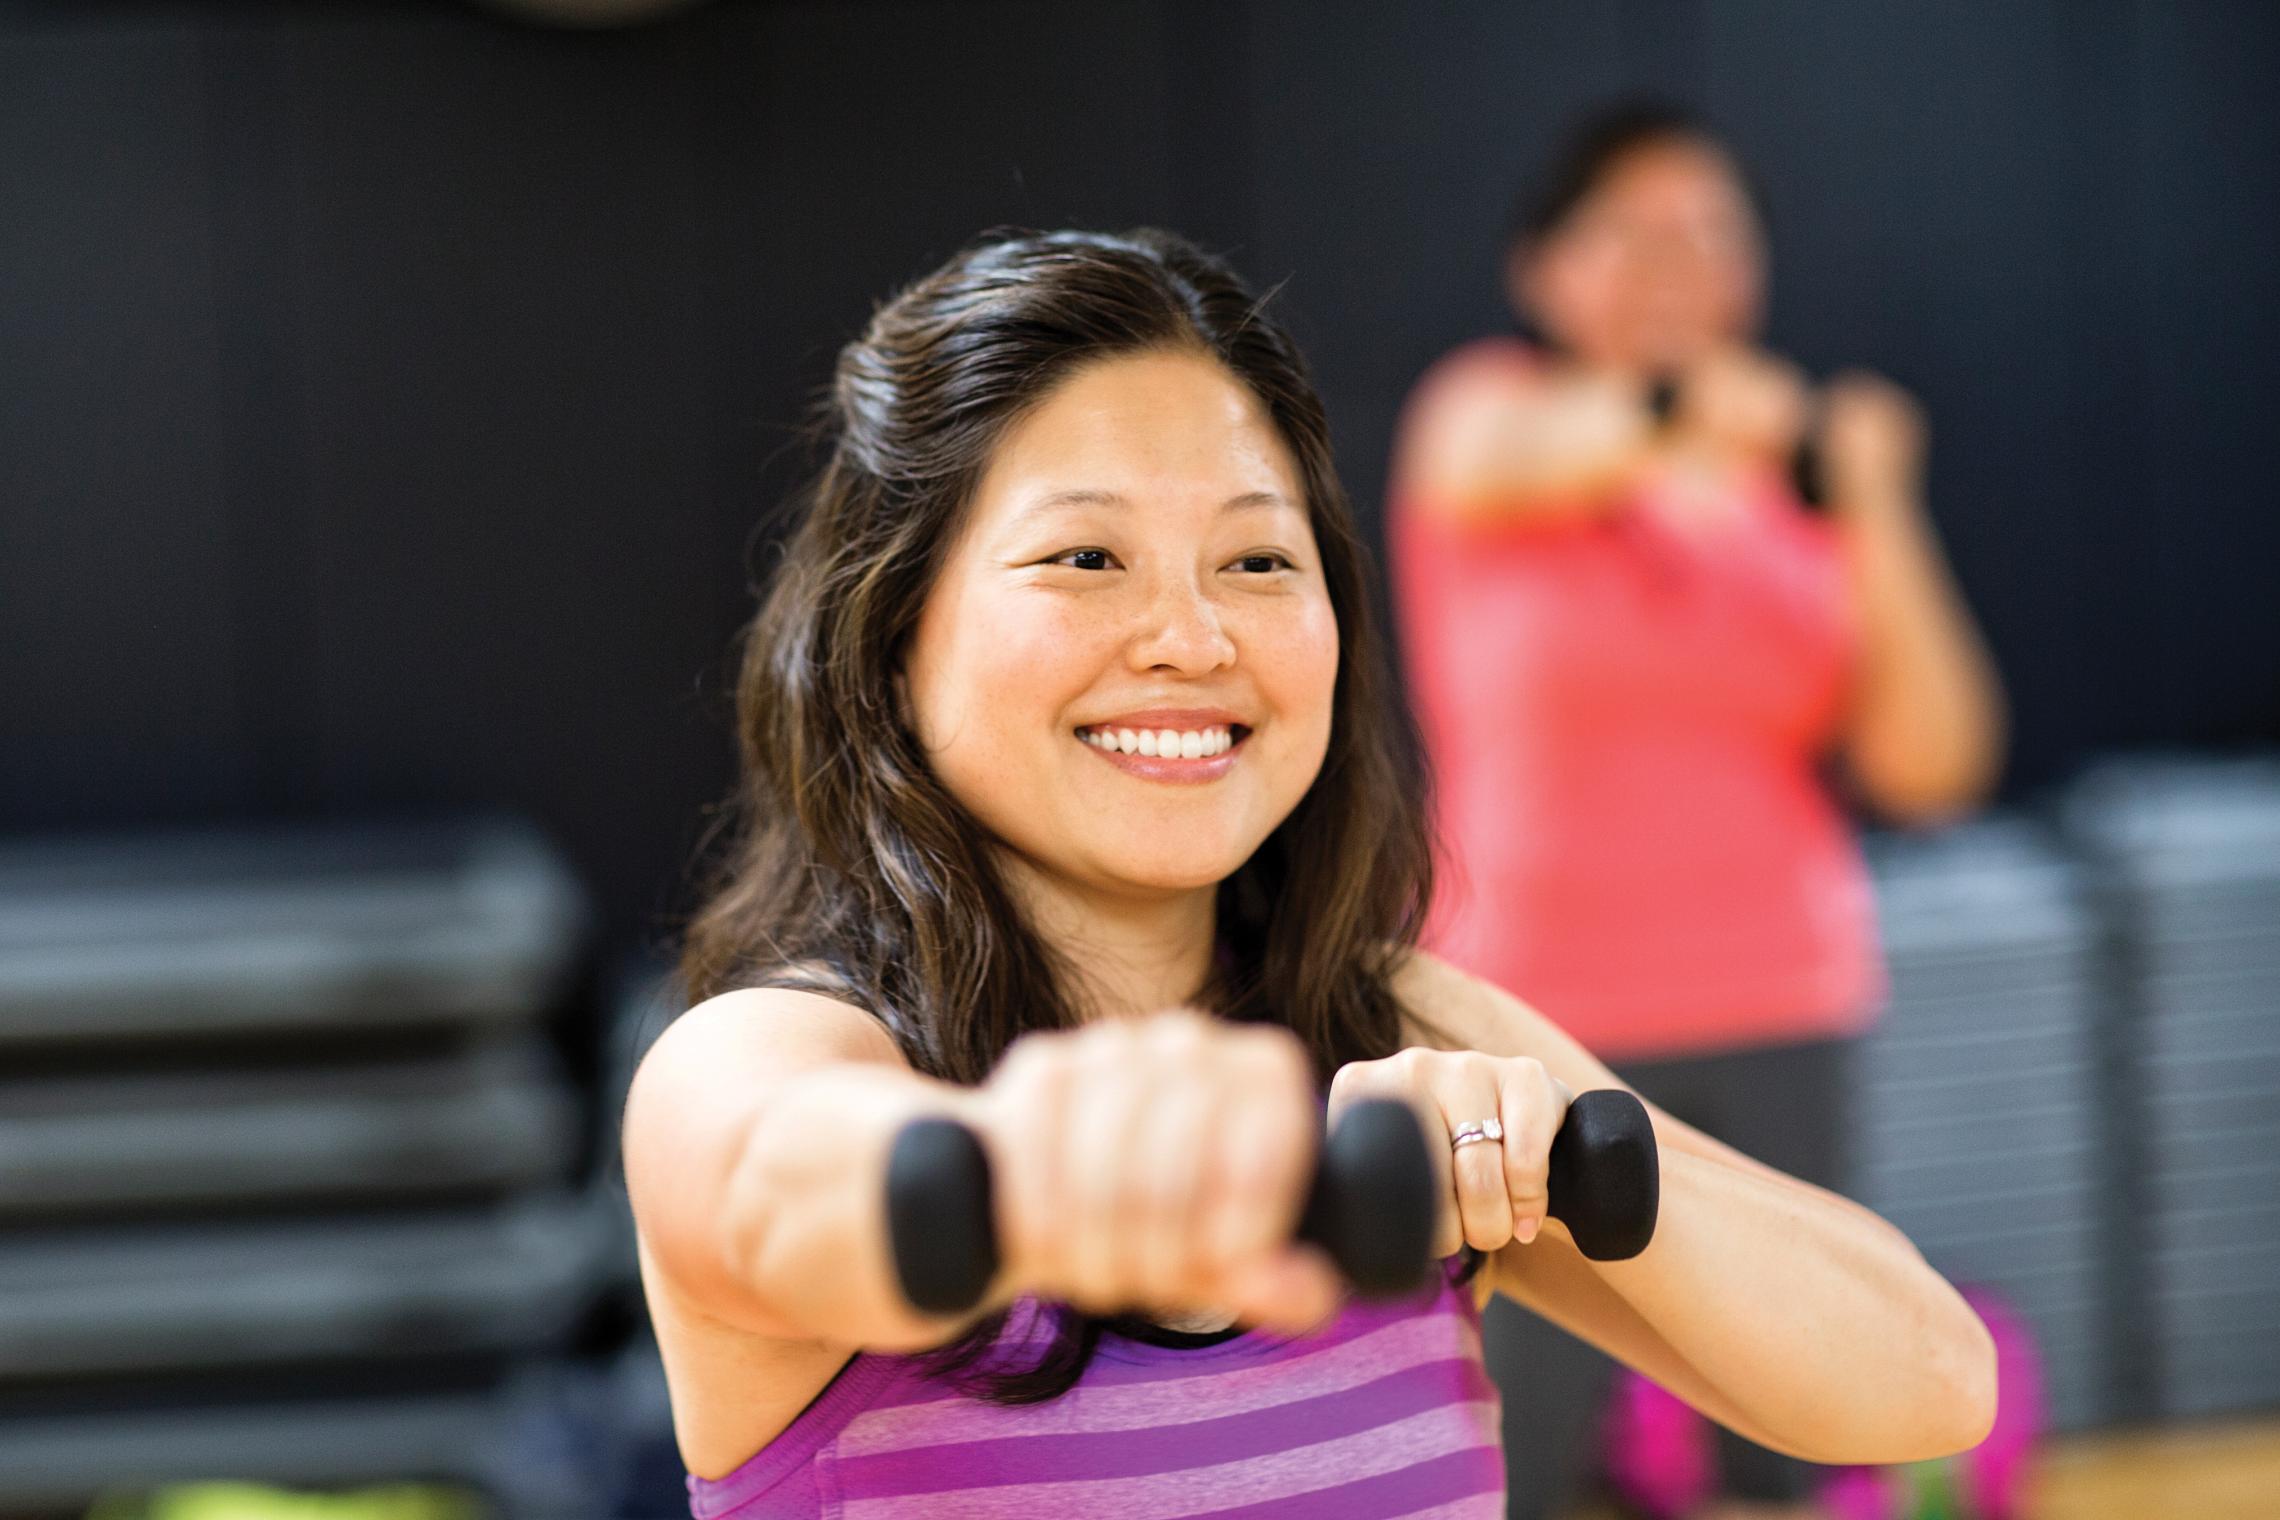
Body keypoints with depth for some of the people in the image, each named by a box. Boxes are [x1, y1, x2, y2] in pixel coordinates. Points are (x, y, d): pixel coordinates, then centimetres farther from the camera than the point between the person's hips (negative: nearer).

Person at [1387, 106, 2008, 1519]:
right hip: (1551, 1029, -3)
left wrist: (1879, 509, -10)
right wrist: (1675, 410, -49)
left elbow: (1933, 768, 1)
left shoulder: (1799, 484, 8)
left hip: (1783, 1024, 3)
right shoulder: (1479, 410, -1)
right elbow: (1528, 454, -28)